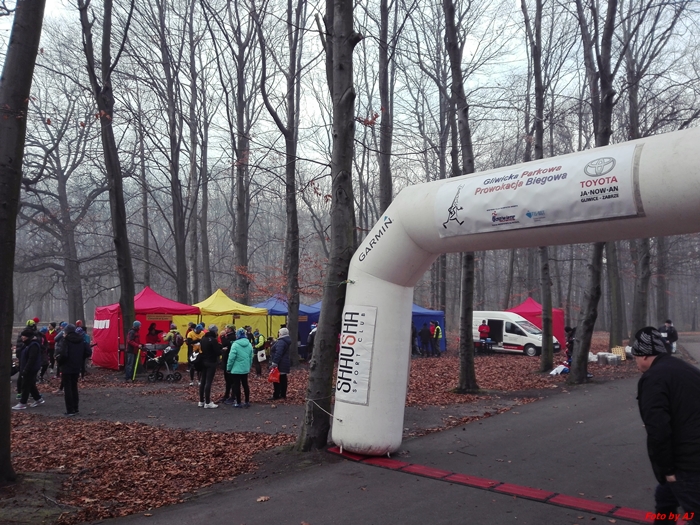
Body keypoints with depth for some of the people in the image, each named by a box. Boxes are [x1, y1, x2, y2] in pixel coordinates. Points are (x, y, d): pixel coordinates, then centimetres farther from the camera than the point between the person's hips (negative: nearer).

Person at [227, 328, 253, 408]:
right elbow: (251, 357, 8)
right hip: (245, 369, 6)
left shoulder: (235, 344, -16)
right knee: (245, 384, 14)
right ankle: (247, 402, 18)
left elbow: (231, 358, -16)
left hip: (236, 369, -6)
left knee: (237, 385, 3)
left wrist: (228, 368, -5)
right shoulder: (249, 344, 2)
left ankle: (238, 403, 8)